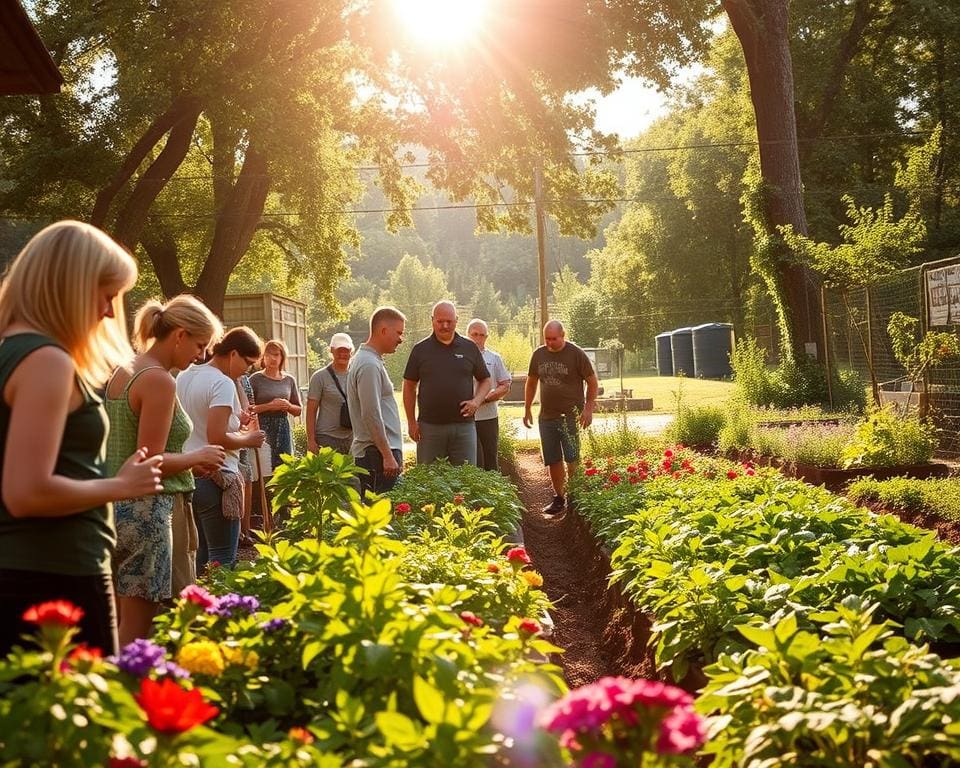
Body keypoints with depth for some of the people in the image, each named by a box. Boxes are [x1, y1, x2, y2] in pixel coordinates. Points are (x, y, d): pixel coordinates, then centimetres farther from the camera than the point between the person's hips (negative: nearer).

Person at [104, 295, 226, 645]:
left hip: (116, 506, 9)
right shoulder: (159, 381, -16)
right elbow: (150, 462, -19)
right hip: (146, 510, -9)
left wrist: (187, 460, 16)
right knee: (136, 629, -1)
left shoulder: (121, 372, 12)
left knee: (118, 624, 15)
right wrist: (198, 456, -3)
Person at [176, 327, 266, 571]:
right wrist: (248, 439, -8)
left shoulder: (184, 377, 11)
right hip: (215, 478, -9)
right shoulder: (223, 383, -15)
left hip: (187, 475, 9)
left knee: (201, 551, 18)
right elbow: (217, 438, -24)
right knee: (223, 559, -4)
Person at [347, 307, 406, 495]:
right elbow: (371, 416, -20)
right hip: (377, 452, -10)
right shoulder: (369, 365, -15)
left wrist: (391, 453, 23)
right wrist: (388, 456, -19)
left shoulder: (368, 359, 17)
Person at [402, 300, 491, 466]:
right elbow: (409, 386, 7)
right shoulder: (420, 349, 4)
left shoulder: (470, 348, 6)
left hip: (463, 426, 1)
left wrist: (476, 401, -6)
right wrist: (411, 422, 1)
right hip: (429, 426, -1)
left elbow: (485, 380, 13)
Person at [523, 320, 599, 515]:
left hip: (571, 416, -4)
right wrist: (527, 409, 16)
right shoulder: (538, 354, 7)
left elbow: (592, 382, -1)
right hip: (547, 417, 4)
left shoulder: (576, 354, -6)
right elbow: (531, 383, 18)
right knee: (553, 461, 7)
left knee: (572, 460, -8)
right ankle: (558, 499, 18)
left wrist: (588, 409, -9)